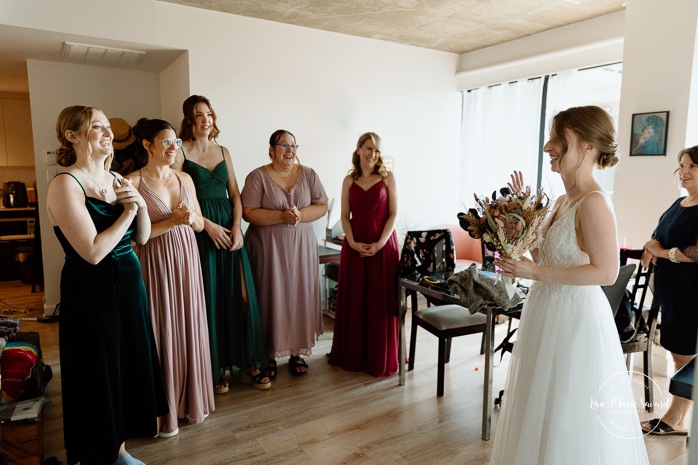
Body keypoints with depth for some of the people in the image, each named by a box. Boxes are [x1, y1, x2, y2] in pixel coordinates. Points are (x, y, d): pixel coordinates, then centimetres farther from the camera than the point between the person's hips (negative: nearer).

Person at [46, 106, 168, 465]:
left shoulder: (116, 180, 6)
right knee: (99, 378, 7)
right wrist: (128, 210, -13)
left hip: (129, 286, 7)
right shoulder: (65, 184, -15)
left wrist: (141, 205, -9)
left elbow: (141, 238, 9)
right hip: (91, 293, -7)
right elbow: (93, 252, -22)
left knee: (131, 367, 17)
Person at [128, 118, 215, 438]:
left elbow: (199, 225, 12)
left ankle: (192, 400, 29)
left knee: (190, 327, 11)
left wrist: (191, 217, -9)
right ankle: (164, 411, 20)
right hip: (155, 262, -5)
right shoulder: (133, 182, -8)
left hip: (187, 258, 5)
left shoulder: (185, 179, 8)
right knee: (162, 331, 3)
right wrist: (172, 221, -19)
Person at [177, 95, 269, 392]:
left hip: (229, 230, 4)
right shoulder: (181, 151, -1)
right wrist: (208, 225, -14)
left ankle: (248, 366, 12)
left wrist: (237, 227, -3)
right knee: (209, 299, 1)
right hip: (201, 231, -4)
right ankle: (214, 370, 16)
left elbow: (235, 195, 11)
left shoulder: (223, 151, 14)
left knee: (241, 295, 1)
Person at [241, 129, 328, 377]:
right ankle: (269, 355, 16)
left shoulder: (309, 174, 5)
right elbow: (249, 213, -10)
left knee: (300, 296, 5)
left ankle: (297, 352, 20)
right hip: (268, 247, -2)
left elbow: (322, 207, 2)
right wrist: (282, 216, -20)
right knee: (270, 298, 1)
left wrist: (299, 214, -16)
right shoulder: (258, 176, -3)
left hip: (301, 245, 3)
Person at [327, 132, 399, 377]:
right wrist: (353, 242, -10)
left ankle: (380, 358, 17)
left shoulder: (387, 177, 2)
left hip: (383, 244, -2)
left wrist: (380, 244, -13)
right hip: (355, 246, 2)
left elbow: (394, 214, -3)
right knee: (354, 300, 8)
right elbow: (345, 216, 5)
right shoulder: (349, 180, 8)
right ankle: (352, 355, 24)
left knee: (381, 302, 2)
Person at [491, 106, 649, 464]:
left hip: (576, 317, -9)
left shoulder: (594, 202, -19)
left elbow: (606, 272, -22)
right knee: (543, 411, 22)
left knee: (572, 419, 9)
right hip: (548, 312, 9)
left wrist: (535, 272, -23)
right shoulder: (563, 201, 8)